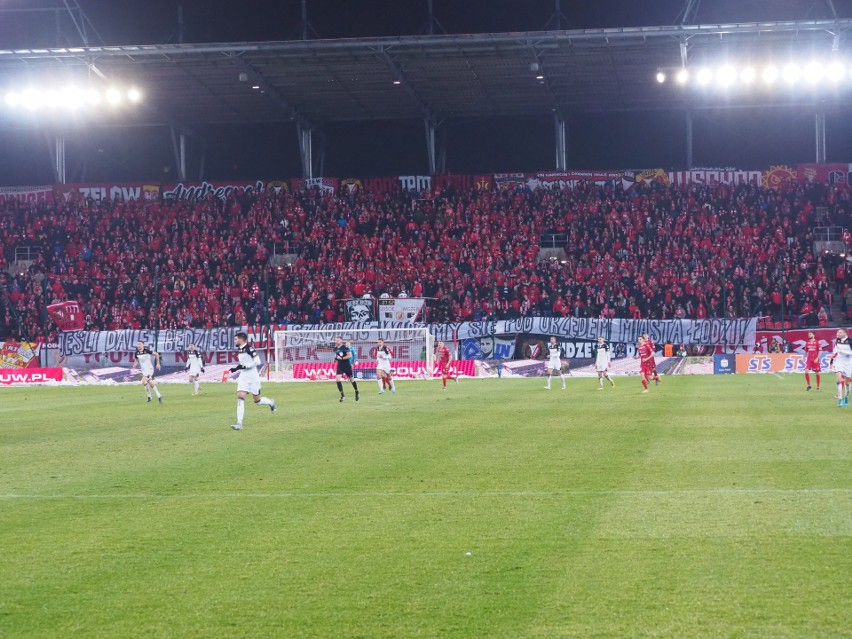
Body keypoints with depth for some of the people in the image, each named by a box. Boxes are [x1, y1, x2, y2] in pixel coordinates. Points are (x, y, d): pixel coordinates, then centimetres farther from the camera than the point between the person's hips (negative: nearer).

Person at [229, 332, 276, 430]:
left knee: (257, 401, 5)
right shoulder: (239, 350, 9)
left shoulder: (249, 348, -15)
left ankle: (270, 402, 40)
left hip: (253, 378, -6)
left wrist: (243, 366, -23)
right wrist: (236, 368, 7)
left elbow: (257, 362, -20)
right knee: (240, 397, -13)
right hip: (243, 378, 6)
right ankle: (239, 423, -18)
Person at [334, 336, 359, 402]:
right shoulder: (335, 348, 8)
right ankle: (342, 396, -11)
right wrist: (335, 359, 3)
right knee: (337, 379, -15)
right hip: (340, 366, 5)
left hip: (347, 366, -5)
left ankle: (357, 393, 32)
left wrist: (342, 358, -25)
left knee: (352, 380, 9)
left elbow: (350, 355, -21)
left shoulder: (345, 347, -13)